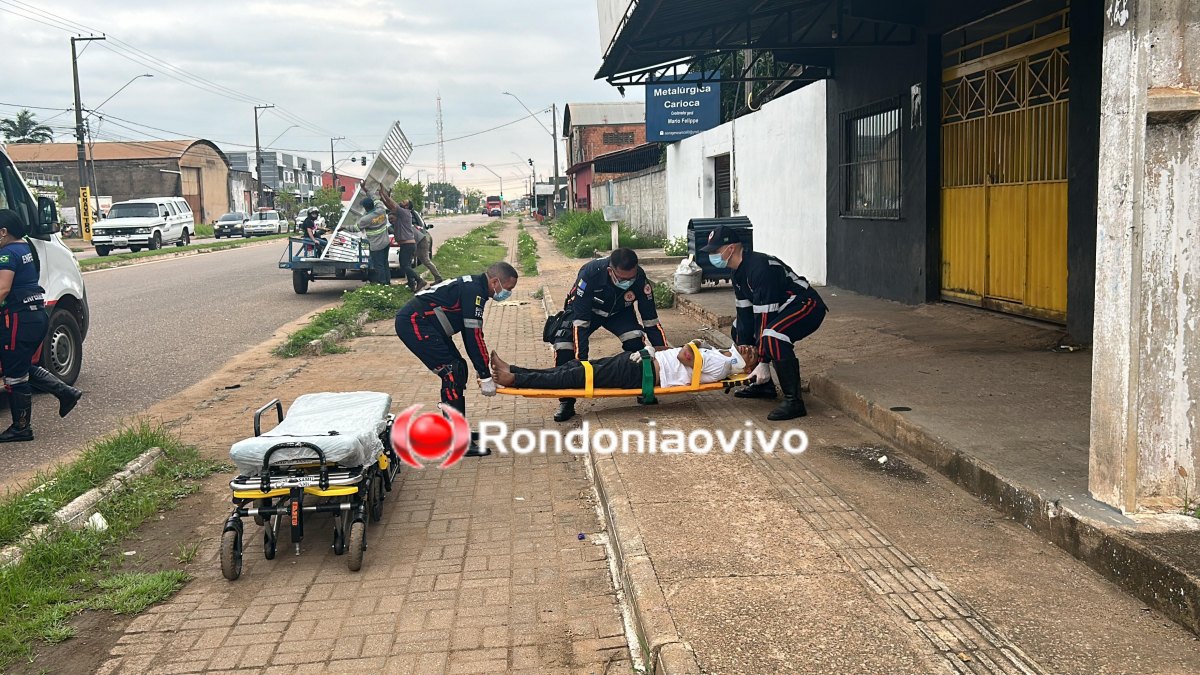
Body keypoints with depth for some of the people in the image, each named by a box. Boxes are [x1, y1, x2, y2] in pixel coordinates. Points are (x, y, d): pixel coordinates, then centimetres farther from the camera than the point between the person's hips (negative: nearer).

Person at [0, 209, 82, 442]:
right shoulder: (27, 248, 14)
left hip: (20, 318, -9)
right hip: (37, 315, 9)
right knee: (24, 367, 22)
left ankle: (21, 427, 9)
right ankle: (66, 392, 15)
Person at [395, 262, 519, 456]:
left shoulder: (472, 287, 14)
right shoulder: (474, 292, -17)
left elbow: (471, 332, 21)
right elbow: (474, 336, -20)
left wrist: (481, 368, 21)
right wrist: (485, 376, -15)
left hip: (421, 323, 11)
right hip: (414, 323, -11)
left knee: (459, 369, 11)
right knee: (452, 372, -13)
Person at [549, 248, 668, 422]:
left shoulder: (640, 278, -30)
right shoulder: (590, 273, -39)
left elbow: (651, 319, -17)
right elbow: (580, 319, -35)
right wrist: (581, 360, -39)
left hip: (619, 312, 2)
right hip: (584, 310, -2)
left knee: (635, 339, -26)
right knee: (564, 344, -26)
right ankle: (566, 401, -12)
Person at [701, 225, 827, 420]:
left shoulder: (760, 268, -28)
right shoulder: (740, 272, 5)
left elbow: (764, 317, -29)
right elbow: (745, 313, 6)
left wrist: (763, 362, -27)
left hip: (807, 307, -11)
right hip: (782, 308, 11)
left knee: (771, 337, -35)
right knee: (740, 329, 15)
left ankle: (793, 401, -28)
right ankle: (763, 384, 22)